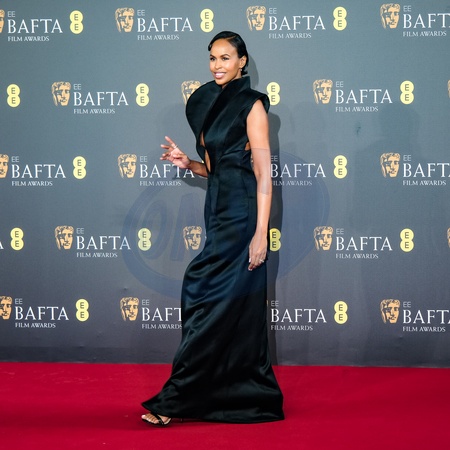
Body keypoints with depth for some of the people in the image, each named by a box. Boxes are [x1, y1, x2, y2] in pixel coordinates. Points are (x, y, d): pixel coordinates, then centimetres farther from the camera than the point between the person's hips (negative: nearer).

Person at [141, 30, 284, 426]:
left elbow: (264, 172, -13)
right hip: (218, 211, 8)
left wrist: (260, 233, -19)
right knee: (236, 307, 9)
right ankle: (248, 394, 15)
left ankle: (177, 400, -4)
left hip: (241, 215, -8)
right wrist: (188, 163, 2)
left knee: (215, 304, -6)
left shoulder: (251, 104, -7)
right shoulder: (211, 104, 16)